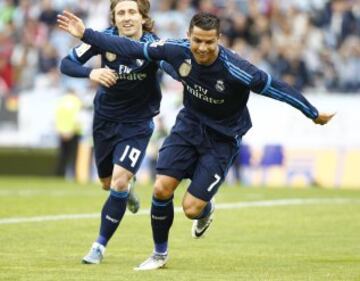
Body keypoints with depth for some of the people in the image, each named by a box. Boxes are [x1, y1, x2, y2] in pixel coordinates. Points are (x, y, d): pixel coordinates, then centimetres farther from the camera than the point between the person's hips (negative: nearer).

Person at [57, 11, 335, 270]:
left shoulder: (234, 69, -30)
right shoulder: (179, 50, -18)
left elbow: (275, 87, -22)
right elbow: (133, 48, -10)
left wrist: (314, 114, -15)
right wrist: (86, 35, -11)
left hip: (223, 139, -4)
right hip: (189, 124, 4)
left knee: (192, 208, -11)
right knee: (162, 189, -10)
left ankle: (206, 210, 30)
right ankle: (160, 253, 15)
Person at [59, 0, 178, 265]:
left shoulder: (153, 45, -20)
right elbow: (67, 63, -16)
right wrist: (91, 72, -35)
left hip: (138, 123, -3)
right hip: (105, 119, 3)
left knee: (119, 181, -16)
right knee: (108, 182, 17)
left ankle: (100, 245, 0)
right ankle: (128, 187, 56)